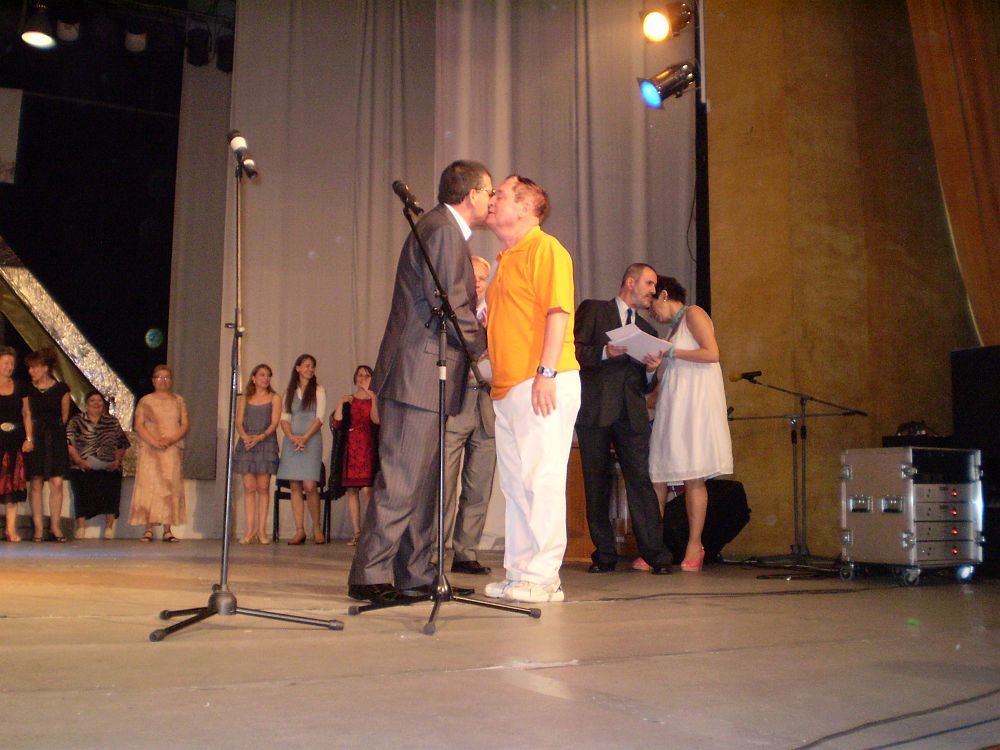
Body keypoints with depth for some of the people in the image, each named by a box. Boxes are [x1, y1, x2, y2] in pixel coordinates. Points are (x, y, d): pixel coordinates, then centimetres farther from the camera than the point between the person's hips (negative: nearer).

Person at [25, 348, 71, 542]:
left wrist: (54, 430, 9)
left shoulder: (61, 389, 1)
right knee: (36, 484, -1)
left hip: (56, 439, 0)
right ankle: (38, 528, 4)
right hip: (36, 439, 0)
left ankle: (55, 526, 2)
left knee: (57, 482, -5)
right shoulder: (28, 389, 3)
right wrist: (30, 436, 5)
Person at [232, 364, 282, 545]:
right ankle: (250, 529, -3)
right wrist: (245, 436, -14)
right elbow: (239, 422, 6)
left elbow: (274, 423, -2)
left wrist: (260, 437, -17)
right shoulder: (244, 398, 14)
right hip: (246, 443, 2)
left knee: (263, 487, -3)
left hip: (266, 443, -1)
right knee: (249, 487, -4)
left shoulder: (274, 398, 8)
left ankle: (262, 529, 0)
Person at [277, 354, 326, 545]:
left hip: (311, 440, -3)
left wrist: (305, 438, -13)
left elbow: (319, 418, -1)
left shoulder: (318, 390, 7)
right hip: (291, 441, 3)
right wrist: (291, 436, -10)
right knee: (295, 487, -1)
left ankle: (317, 527, 1)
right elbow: (284, 418, 9)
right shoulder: (290, 391, 16)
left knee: (309, 485, -13)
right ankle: (299, 531, 1)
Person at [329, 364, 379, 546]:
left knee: (367, 490, -13)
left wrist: (372, 396, -18)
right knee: (351, 490, 0)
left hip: (368, 448, -3)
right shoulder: (347, 400, 16)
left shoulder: (375, 400, 8)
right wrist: (340, 404, -6)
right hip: (350, 448, 3)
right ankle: (356, 532, 4)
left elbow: (376, 420, -12)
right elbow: (336, 423, 5)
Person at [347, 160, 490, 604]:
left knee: (424, 479, 11)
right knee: (401, 478, -8)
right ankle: (370, 575, -3)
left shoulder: (442, 229, 22)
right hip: (419, 373, -11)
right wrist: (486, 345, -3)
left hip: (425, 378, 11)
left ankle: (416, 574, 17)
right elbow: (450, 311, -17)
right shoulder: (444, 231, -11)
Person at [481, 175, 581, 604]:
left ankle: (542, 576, -3)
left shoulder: (545, 249, -4)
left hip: (541, 384, -9)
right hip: (508, 387, 9)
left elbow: (558, 313, -15)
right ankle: (519, 572, 15)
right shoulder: (505, 260, 24)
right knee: (515, 482, 9)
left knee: (541, 478, -7)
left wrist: (546, 373, -21)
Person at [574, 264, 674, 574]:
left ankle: (654, 553, -7)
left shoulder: (647, 330, 24)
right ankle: (604, 555, 8)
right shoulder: (593, 310, 11)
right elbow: (573, 349, -1)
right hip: (595, 410, -3)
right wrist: (604, 352, -15)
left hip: (632, 414, 3)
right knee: (596, 485, 1)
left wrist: (651, 370, 1)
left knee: (640, 480, -8)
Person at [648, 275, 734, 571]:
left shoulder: (693, 314, 1)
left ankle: (694, 546, 1)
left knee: (693, 477, -6)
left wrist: (670, 352, -9)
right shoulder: (674, 326, 24)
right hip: (672, 403, 8)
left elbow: (712, 353, -12)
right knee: (657, 475, -2)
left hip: (695, 402, -8)